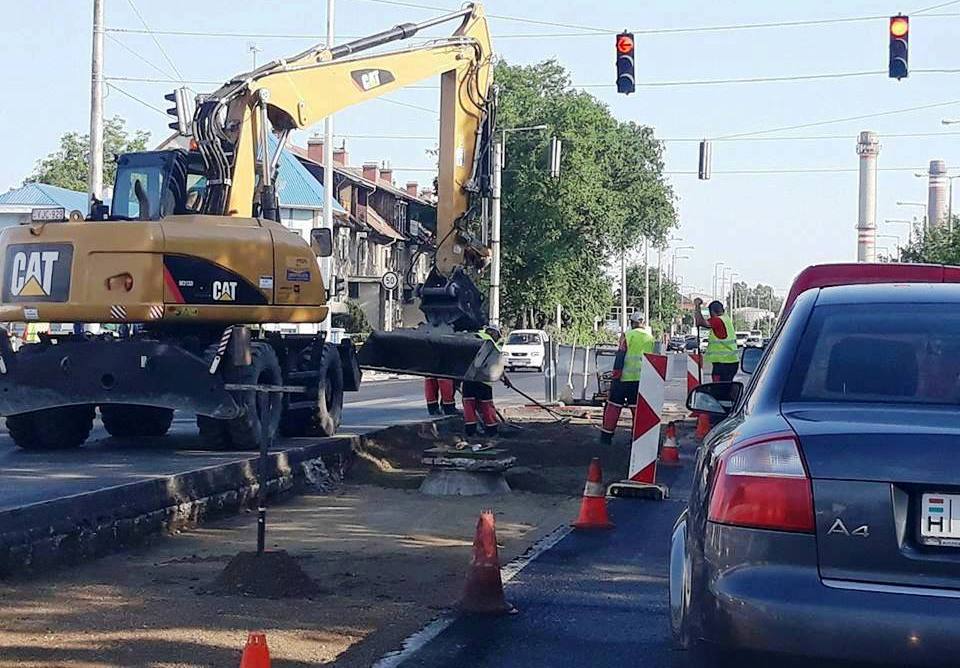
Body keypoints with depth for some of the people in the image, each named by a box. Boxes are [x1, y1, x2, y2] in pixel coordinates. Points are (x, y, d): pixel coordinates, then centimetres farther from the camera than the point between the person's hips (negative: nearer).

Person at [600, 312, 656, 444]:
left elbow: (620, 355, -10)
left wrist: (616, 373, -7)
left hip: (625, 377, -4)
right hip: (642, 378, 4)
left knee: (614, 405, 3)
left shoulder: (628, 335, -7)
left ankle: (606, 436, 3)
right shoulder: (650, 338, 9)